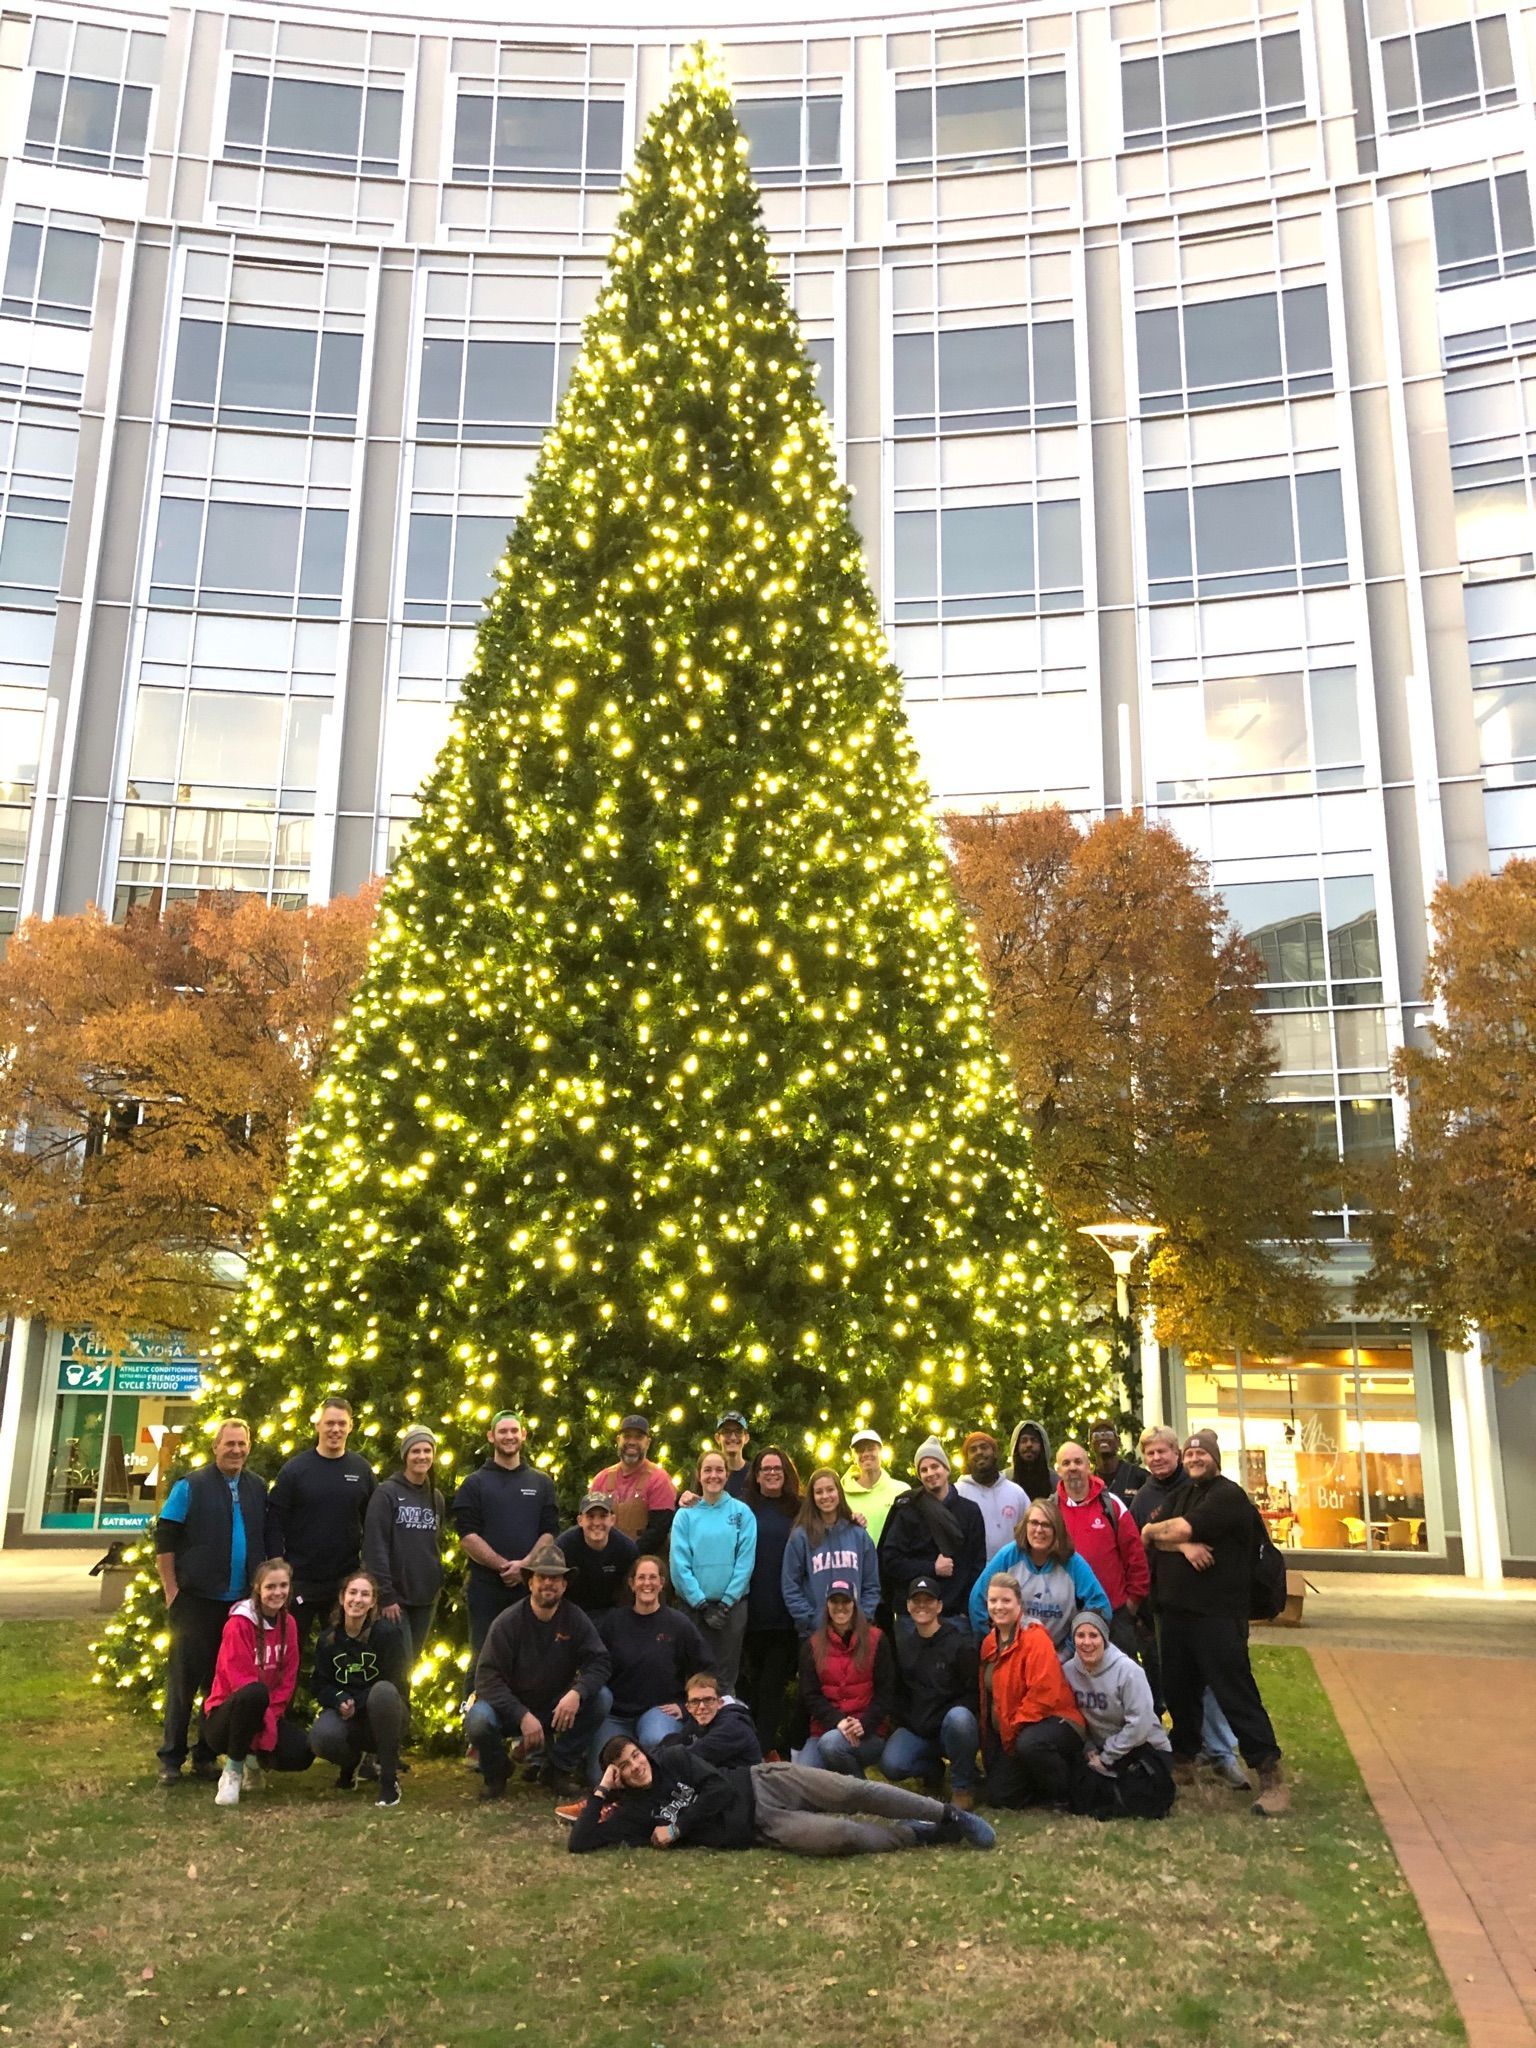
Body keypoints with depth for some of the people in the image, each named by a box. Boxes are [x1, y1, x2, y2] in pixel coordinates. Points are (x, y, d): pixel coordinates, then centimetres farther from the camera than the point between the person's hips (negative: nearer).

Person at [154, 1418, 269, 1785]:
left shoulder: (258, 1488, 8)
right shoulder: (190, 1486, -5)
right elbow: (164, 1540, -6)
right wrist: (172, 1591, -9)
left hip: (242, 1602, 4)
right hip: (197, 1600, -4)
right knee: (184, 1678, 1)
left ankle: (207, 1755, 21)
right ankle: (171, 1758, 13)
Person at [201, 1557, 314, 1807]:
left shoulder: (288, 1623, 3)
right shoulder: (239, 1624, -17)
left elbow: (288, 1677, 2)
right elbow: (241, 1679, -21)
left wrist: (271, 1714, -14)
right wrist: (266, 1721, -25)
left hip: (267, 1715, 6)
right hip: (225, 1715, -5)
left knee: (301, 1754, -22)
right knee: (255, 1693, -39)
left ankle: (253, 1757, 11)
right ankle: (233, 1770, -17)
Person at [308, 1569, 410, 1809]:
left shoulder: (387, 1633, -9)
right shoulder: (327, 1639, 4)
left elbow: (397, 1685, -11)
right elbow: (319, 1684, 4)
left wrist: (358, 1704, -19)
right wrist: (340, 1701, -18)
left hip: (380, 1718, -3)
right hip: (345, 1715, 3)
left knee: (383, 1691, -38)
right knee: (321, 1737, -33)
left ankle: (389, 1778, -23)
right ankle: (352, 1760, 8)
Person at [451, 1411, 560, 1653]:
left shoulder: (542, 1483, 12)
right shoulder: (474, 1483, 6)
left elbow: (550, 1532, 4)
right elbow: (468, 1536, -4)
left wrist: (524, 1565, -13)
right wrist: (503, 1566, -15)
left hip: (531, 1586, 2)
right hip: (485, 1588, -1)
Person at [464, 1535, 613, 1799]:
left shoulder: (576, 1620, -7)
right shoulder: (508, 1622, -15)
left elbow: (599, 1662, -14)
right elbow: (488, 1677, -20)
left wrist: (577, 1692, -35)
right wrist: (522, 1716, -31)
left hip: (557, 1709, 2)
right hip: (511, 1708, -2)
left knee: (602, 1698, -22)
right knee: (478, 1720, -34)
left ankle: (560, 1768, -1)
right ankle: (496, 1774, 2)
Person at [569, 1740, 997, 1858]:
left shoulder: (674, 1759, 2)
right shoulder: (631, 1811, 2)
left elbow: (720, 1788, -7)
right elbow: (579, 1844, -5)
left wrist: (677, 1828, -10)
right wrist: (599, 1793, -9)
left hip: (761, 1784, 1)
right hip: (759, 1829, -1)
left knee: (856, 1792, -17)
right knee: (841, 1836, -26)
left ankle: (950, 1816, -1)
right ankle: (917, 1834, -3)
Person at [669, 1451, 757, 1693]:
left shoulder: (741, 1512, 2)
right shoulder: (685, 1515, 1)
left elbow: (745, 1561, -4)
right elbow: (680, 1564, -4)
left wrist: (725, 1603, -9)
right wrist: (702, 1604, -10)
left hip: (732, 1605, 0)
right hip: (695, 1605, 0)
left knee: (727, 1673, 5)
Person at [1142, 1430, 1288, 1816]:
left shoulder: (1227, 1495, -8)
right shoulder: (1181, 1494, 17)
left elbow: (1181, 1528, -18)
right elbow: (1150, 1536, 4)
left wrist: (1153, 1531, 2)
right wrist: (1183, 1546, -15)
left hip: (1217, 1614, -7)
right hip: (1174, 1610, 7)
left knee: (1236, 1693, -8)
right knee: (1178, 1690, 13)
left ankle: (1270, 1774, -2)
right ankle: (1183, 1761, 28)